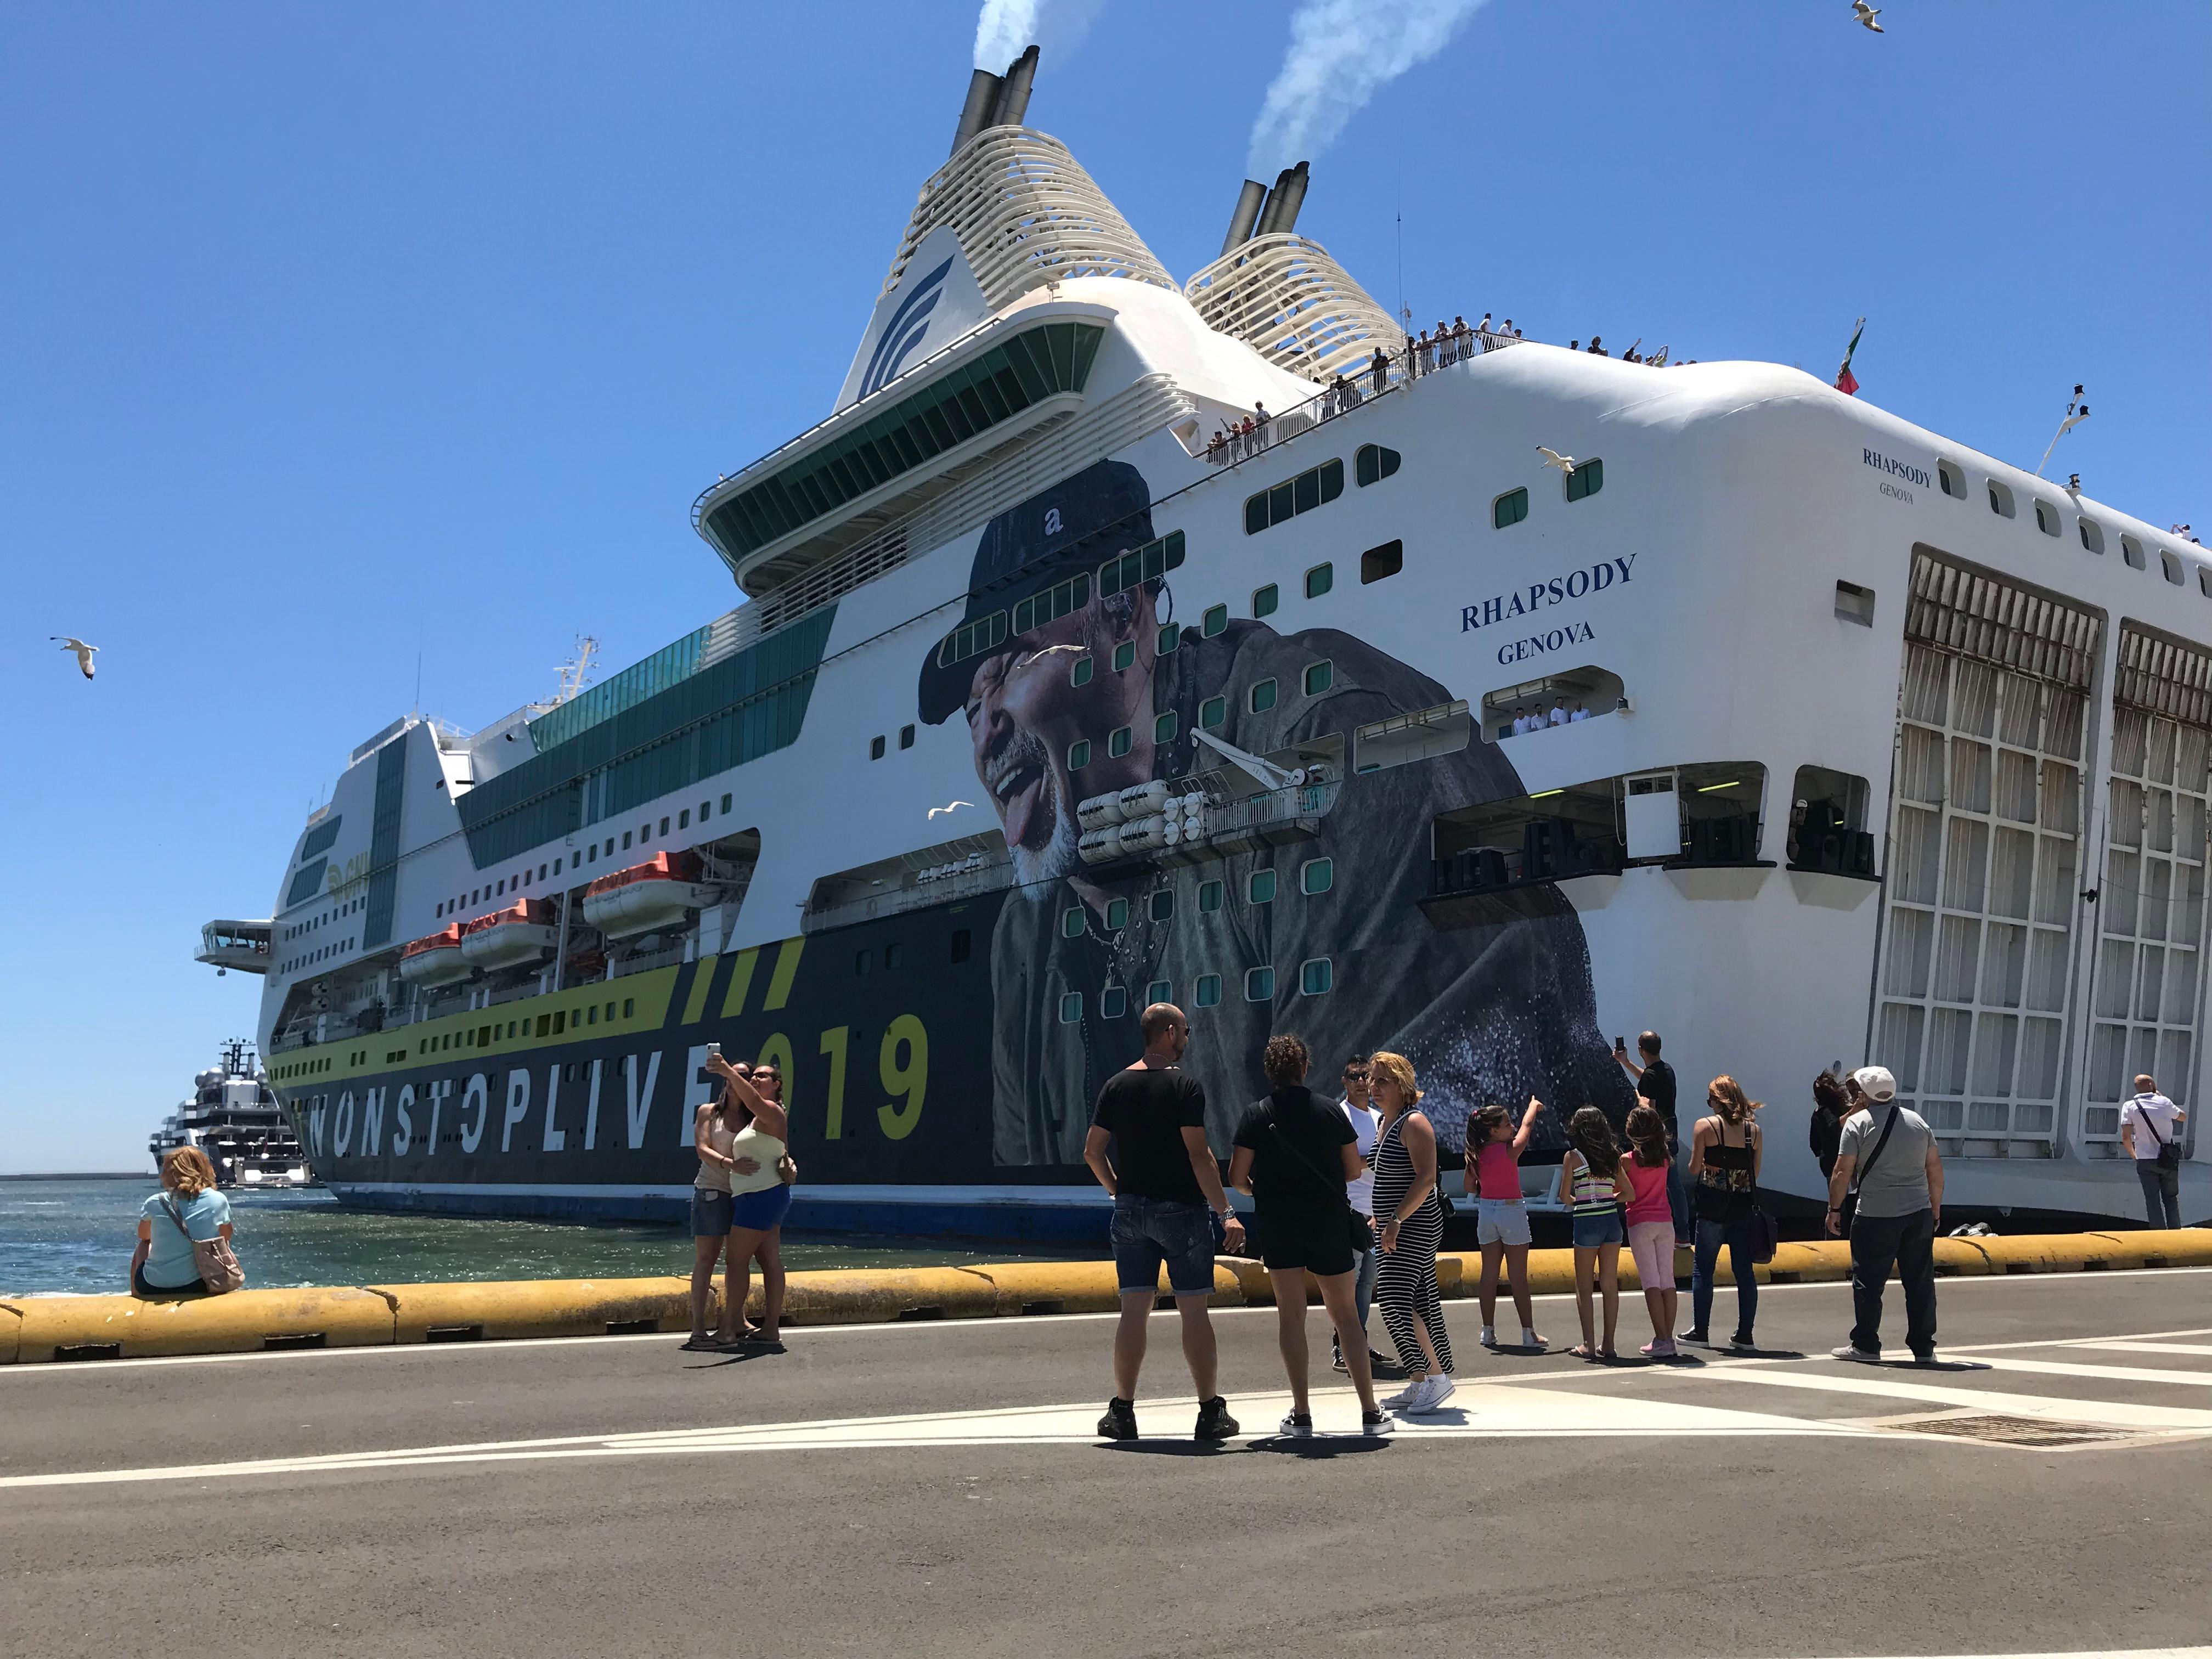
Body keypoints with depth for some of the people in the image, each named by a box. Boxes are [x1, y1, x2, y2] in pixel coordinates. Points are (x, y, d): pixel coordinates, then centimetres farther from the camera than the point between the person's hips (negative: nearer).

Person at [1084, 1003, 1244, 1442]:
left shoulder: (1116, 1085, 6)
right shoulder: (1185, 1086, -10)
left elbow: (1092, 1152, 7)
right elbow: (1199, 1155, -15)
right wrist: (1226, 1213, -13)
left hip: (1131, 1209, 5)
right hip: (1181, 1209, -4)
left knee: (1134, 1309, 7)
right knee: (1193, 1309, 2)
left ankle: (1122, 1410, 7)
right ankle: (1210, 1413, 8)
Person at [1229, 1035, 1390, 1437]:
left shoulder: (1256, 1115, -6)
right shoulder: (1330, 1111, -2)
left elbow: (1237, 1178, -7)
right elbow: (1354, 1170, 3)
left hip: (1277, 1226, -1)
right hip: (1329, 1223, 1)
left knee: (1290, 1314, 5)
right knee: (1345, 1314, 9)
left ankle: (1301, 1413, 2)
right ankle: (1370, 1412, 8)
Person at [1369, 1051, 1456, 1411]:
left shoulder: (1414, 1123, -13)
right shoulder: (1384, 1124, 16)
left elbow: (1426, 1178, -22)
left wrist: (1396, 1219, -26)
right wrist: (1381, 1219, 22)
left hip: (1415, 1225, -9)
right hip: (1396, 1226, 9)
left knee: (1395, 1300, -16)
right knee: (1421, 1303, 11)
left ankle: (1435, 1376, -11)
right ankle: (1420, 1384, 15)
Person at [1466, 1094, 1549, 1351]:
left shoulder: (1476, 1155, -1)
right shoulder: (1510, 1150, -13)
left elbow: (1470, 1188, 8)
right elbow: (1527, 1125, 4)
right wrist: (1534, 1105, 22)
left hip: (1486, 1212, 5)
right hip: (1511, 1212, -5)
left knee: (1489, 1274, 10)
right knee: (1518, 1277, 1)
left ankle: (1488, 1331, 13)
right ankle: (1528, 1333, 6)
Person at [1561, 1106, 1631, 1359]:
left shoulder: (1573, 1157, -4)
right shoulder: (1613, 1156, 8)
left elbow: (1565, 1195, -4)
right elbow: (1629, 1193, 9)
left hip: (1587, 1224, -4)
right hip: (1612, 1221, 4)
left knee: (1584, 1288, 5)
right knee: (1610, 1286, 8)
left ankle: (1589, 1345, 3)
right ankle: (1608, 1344, 11)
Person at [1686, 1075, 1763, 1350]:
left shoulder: (1705, 1126, -7)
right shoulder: (1753, 1130, 3)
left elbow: (1694, 1169, -6)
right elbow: (1755, 1173, 6)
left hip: (1712, 1206, -3)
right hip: (1744, 1207, 3)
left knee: (1703, 1269, 6)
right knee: (1744, 1271, 8)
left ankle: (1700, 1331, 8)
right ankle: (1744, 1335, 11)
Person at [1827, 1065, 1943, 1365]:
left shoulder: (1858, 1123, -5)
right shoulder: (1918, 1121, 10)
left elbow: (1843, 1172, -7)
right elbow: (1935, 1168, 13)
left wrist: (1834, 1209, 1)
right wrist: (1936, 1209, 20)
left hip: (1875, 1216, -5)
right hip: (1919, 1215, 5)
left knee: (1868, 1282, 3)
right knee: (1920, 1282, 9)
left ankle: (1865, 1345, 5)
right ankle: (1923, 1348, 12)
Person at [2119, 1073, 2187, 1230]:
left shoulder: (2129, 1107, -4)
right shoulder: (2164, 1102, 0)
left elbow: (2126, 1137, -10)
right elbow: (2183, 1117, 21)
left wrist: (2134, 1154, 8)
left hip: (2145, 1161, -1)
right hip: (2169, 1160, 1)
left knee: (2153, 1202, 2)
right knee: (2171, 1199, 15)